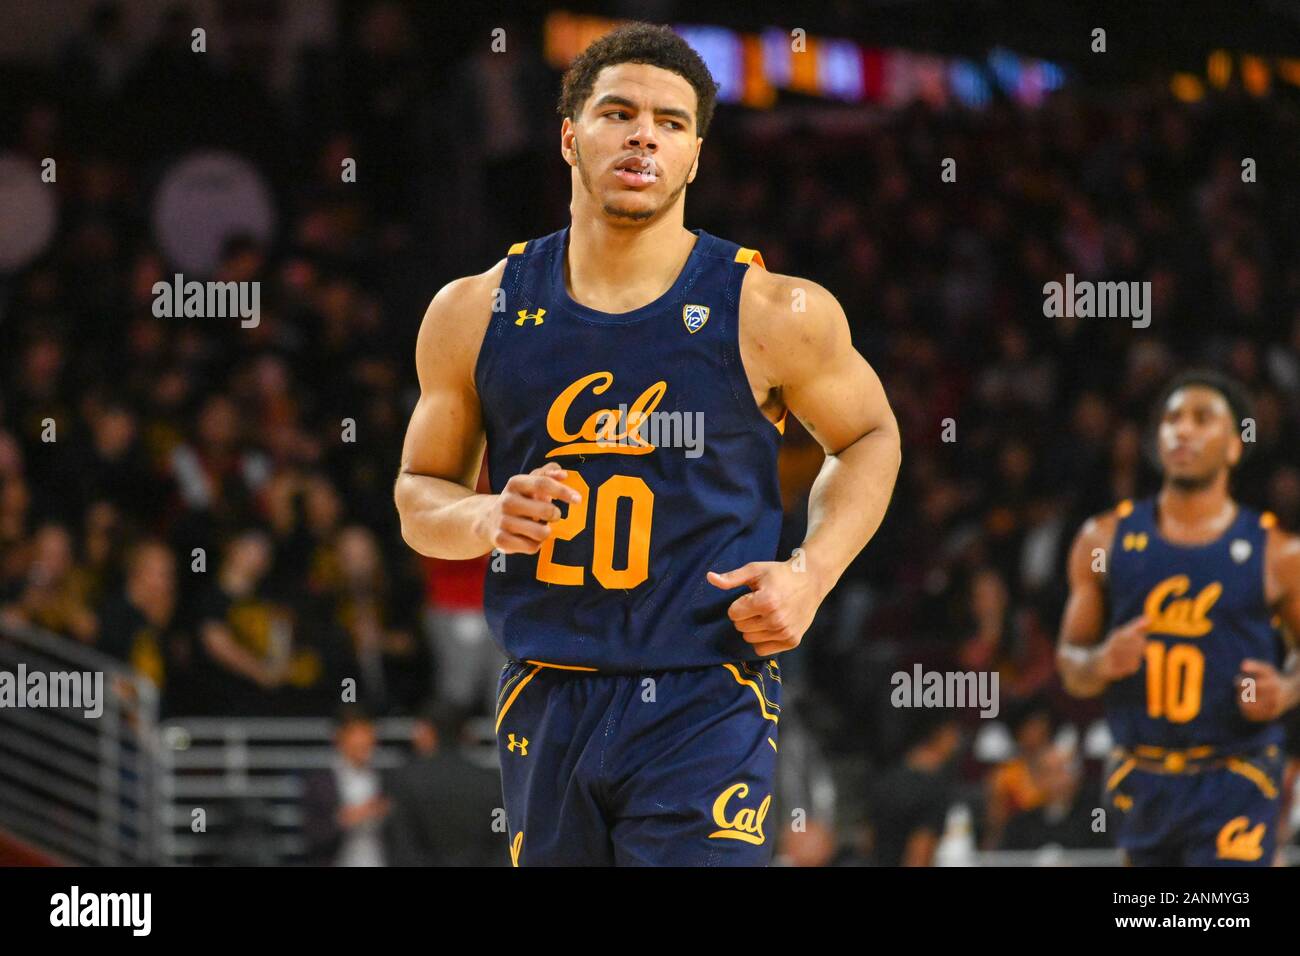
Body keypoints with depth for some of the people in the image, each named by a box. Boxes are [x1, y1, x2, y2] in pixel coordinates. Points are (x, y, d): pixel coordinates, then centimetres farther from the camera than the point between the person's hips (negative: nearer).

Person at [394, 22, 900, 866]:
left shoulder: (772, 314, -4)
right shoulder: (477, 315, 3)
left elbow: (868, 436, 13)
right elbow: (420, 493, 14)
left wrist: (811, 573, -4)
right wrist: (486, 520, -10)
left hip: (707, 705, -4)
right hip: (545, 704, 4)